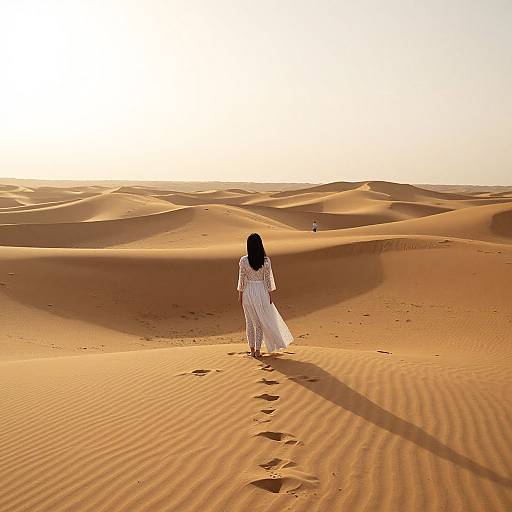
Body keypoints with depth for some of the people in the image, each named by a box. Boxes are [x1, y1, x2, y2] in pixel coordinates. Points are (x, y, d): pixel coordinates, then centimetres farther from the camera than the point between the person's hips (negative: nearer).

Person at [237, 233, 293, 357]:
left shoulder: (244, 260, -11)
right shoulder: (266, 260, -10)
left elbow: (241, 279, -6)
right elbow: (268, 279, -5)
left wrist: (240, 295, 5)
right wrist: (270, 295, 5)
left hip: (248, 292, 0)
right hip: (261, 292, 0)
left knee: (250, 322, 13)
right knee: (261, 322, 10)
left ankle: (252, 349, 18)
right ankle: (258, 350, 11)